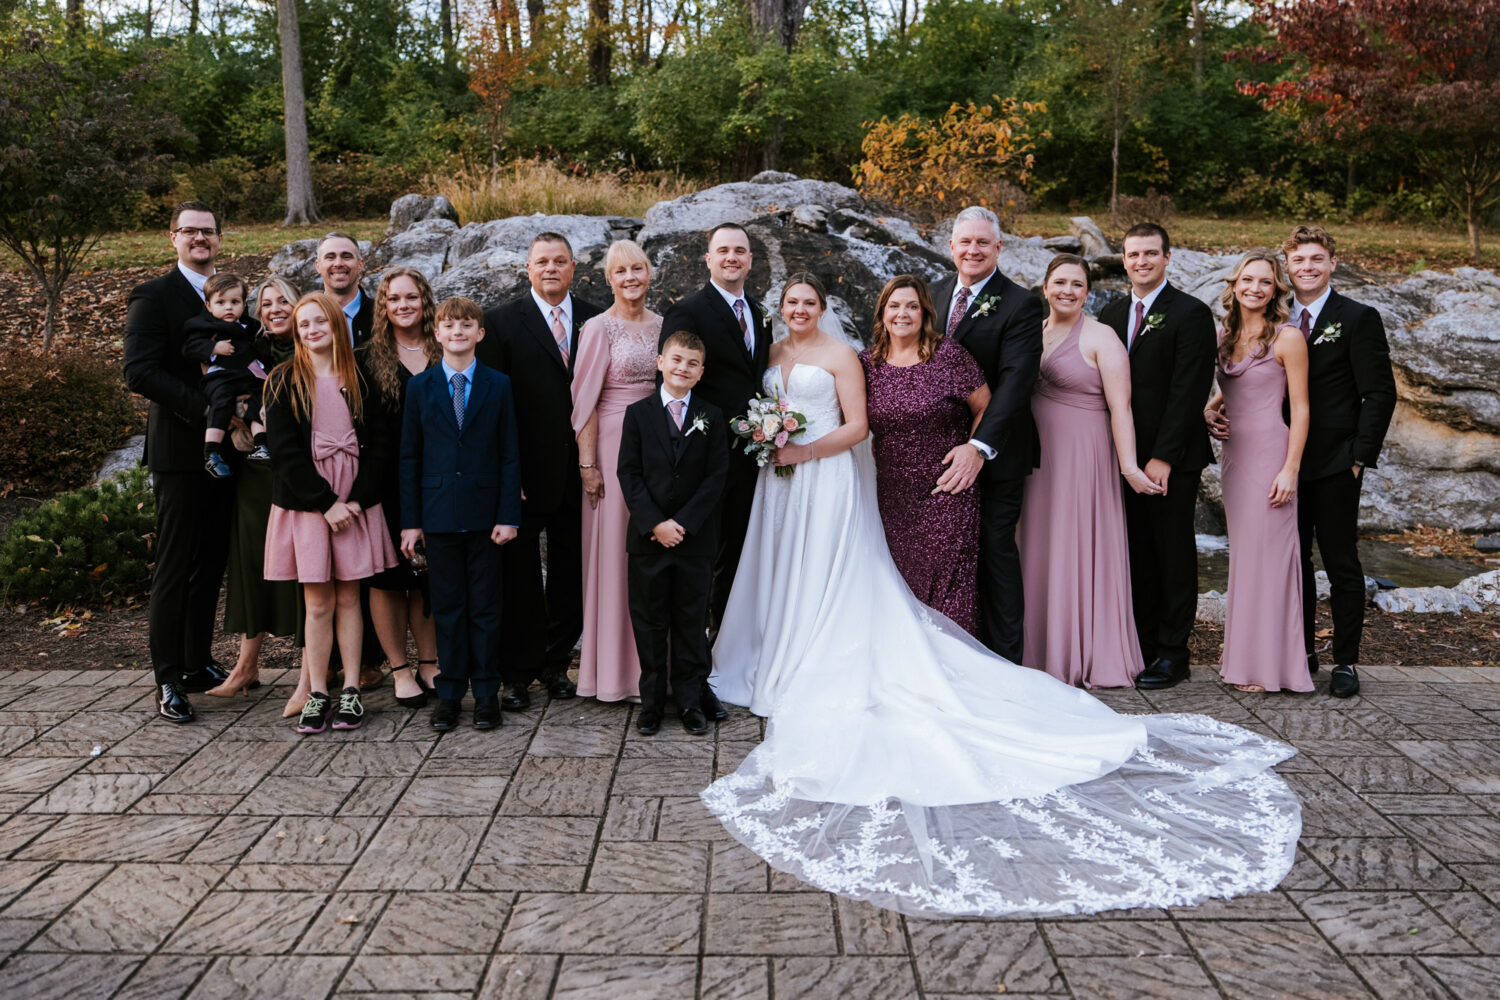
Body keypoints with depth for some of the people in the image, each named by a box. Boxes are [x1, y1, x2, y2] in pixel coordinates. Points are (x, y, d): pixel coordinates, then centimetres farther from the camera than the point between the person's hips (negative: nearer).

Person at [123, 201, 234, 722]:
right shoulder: (153, 296, -4)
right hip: (180, 450, -6)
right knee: (174, 567, -2)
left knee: (211, 562, 11)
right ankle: (168, 680, 4)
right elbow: (139, 372, -14)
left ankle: (199, 664, 21)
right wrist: (204, 410, -21)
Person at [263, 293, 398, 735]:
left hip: (354, 504, 1)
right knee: (318, 602, -1)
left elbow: (378, 445, 5)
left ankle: (350, 693, 10)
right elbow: (286, 451, -4)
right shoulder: (284, 382, 3)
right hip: (305, 503, -1)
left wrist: (357, 499, -7)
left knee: (348, 599, 5)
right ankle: (317, 695, 7)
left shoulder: (359, 381, 8)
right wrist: (327, 503, -11)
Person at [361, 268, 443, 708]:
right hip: (387, 483, -2)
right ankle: (400, 669, 12)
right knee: (388, 575, 3)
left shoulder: (445, 354, 6)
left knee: (429, 573, 8)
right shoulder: (368, 357, 1)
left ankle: (428, 664, 19)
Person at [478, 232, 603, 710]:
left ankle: (556, 662, 27)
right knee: (520, 577, 6)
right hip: (525, 474, -3)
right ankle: (518, 673, 16)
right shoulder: (502, 321, -2)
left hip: (579, 471, 3)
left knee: (570, 573, 12)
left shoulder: (595, 320, 7)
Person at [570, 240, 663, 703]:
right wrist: (587, 464, -13)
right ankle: (614, 668, 11)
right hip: (614, 445, -5)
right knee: (614, 550, 0)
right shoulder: (599, 328, -6)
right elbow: (584, 400, -9)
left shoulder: (661, 325, 10)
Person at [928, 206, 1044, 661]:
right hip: (943, 449, 6)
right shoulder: (937, 293, 7)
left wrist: (979, 447, -33)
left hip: (995, 453, -6)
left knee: (996, 548, 1)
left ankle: (1004, 659, 12)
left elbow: (1014, 383, -23)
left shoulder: (1020, 305, -13)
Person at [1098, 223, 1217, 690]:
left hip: (1173, 458, -5)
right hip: (1127, 456, 6)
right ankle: (1143, 645, 18)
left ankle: (1173, 653, 10)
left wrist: (1163, 456, -18)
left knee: (1174, 553, 2)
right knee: (1140, 552, 10)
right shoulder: (1110, 314, 13)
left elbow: (1188, 392, -13)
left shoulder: (1191, 314, -6)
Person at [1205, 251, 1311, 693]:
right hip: (1234, 453, 7)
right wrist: (1209, 407, 4)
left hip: (1270, 453, -7)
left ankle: (1268, 665, 6)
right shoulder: (1226, 336, 11)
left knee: (1267, 553, -3)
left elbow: (1300, 408, -9)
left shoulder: (1288, 337, -7)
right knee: (1241, 553, 12)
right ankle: (1241, 655, 21)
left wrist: (1291, 469, -15)